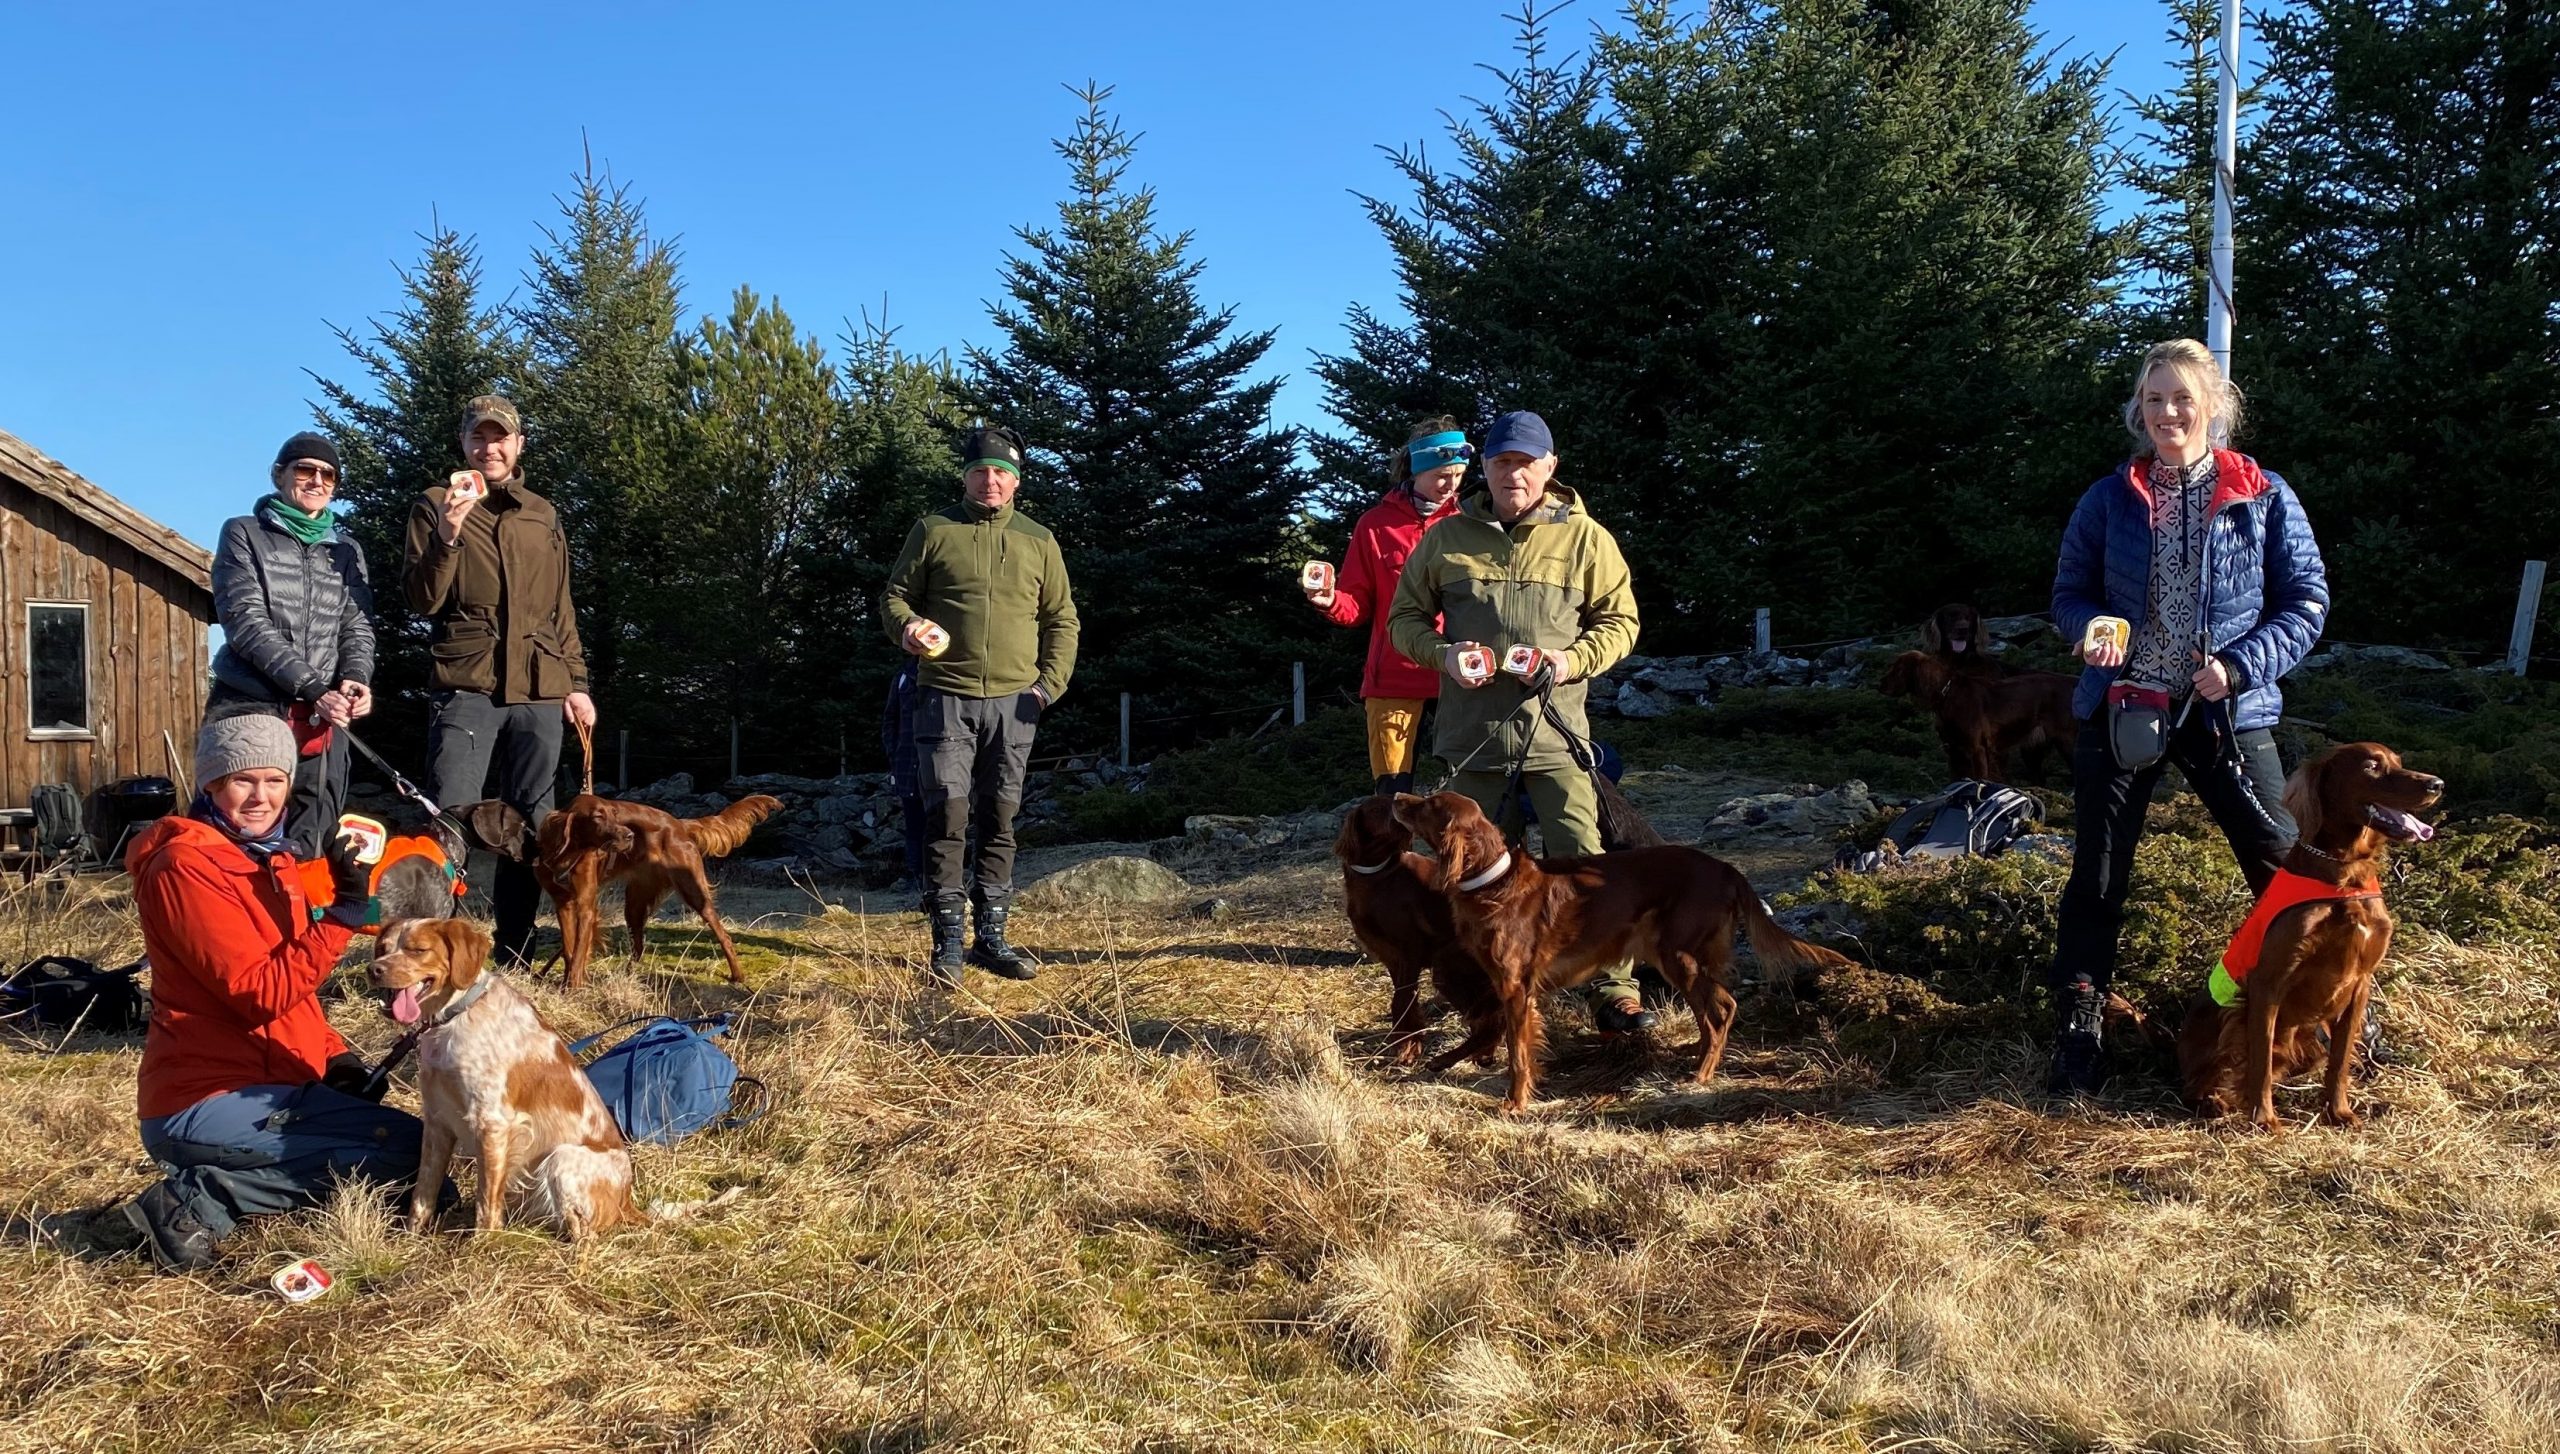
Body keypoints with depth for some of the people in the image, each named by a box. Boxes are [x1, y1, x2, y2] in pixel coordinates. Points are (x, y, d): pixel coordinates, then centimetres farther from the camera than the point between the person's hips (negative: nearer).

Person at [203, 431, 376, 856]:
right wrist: (310, 686, -17)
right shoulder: (244, 534, 4)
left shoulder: (347, 551, 16)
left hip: (323, 719, 4)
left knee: (311, 849, 2)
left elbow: (357, 626, 11)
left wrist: (355, 677, -13)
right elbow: (245, 621, -7)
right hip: (250, 709, -4)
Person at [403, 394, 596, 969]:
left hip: (540, 691, 4)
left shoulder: (543, 516, 17)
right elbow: (424, 601, -2)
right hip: (466, 685, -4)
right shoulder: (435, 506, 6)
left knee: (531, 823, 6)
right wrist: (447, 535, -16)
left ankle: (515, 952, 13)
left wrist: (577, 681, 13)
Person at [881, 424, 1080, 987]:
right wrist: (906, 626, -14)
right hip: (945, 697, -2)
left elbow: (1061, 619, 14)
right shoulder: (934, 530, 6)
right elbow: (895, 595, 9)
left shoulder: (1038, 540, 12)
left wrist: (1051, 682, 1)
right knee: (947, 816, -8)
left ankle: (991, 938, 15)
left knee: (999, 822, 7)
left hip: (1014, 702, 2)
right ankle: (948, 941, 0)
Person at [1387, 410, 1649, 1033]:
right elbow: (1405, 618, 12)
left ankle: (1612, 988, -1)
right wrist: (1443, 653, -9)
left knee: (1584, 857, -8)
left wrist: (1572, 660, -12)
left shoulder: (1584, 537, 2)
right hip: (1472, 729, 2)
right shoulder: (1447, 538, 5)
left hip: (1555, 726, -2)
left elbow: (1619, 620, 6)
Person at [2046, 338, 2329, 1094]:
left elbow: (2306, 600, 0)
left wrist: (2241, 665, -15)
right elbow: (2069, 593, 8)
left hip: (2228, 714, -1)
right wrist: (2091, 630, -15)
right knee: (2098, 875, 6)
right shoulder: (2110, 500, 3)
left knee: (2284, 862, 2)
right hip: (2121, 710, 1)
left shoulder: (2263, 497, -1)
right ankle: (2077, 1025, 17)